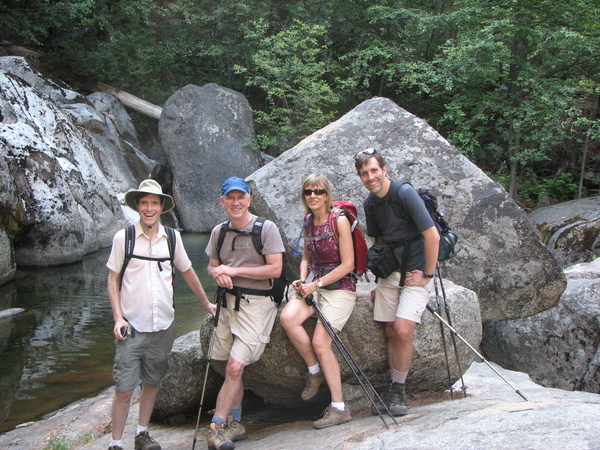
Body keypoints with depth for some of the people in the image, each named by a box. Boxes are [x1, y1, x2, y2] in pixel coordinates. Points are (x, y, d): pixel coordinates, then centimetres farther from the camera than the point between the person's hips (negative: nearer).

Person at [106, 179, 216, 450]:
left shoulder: (172, 238, 4)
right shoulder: (123, 238, -3)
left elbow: (187, 272, 17)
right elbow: (113, 280, 2)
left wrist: (206, 303, 22)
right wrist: (118, 318, -7)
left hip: (163, 326, 3)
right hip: (132, 326, -3)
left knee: (152, 382, 13)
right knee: (124, 388, -3)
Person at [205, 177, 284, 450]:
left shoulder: (266, 228, -7)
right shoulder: (219, 232, 10)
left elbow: (275, 269, -12)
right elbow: (211, 267, 18)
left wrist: (234, 270, -14)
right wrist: (218, 273, -8)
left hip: (255, 303, -5)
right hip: (228, 302, 5)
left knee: (235, 366, -12)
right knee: (232, 368, 8)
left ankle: (217, 426, -2)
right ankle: (234, 424, 22)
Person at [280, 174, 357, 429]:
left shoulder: (339, 220, -9)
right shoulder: (308, 223, 11)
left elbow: (347, 265, -12)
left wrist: (316, 284, -14)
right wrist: (302, 280, 2)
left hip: (339, 287, -6)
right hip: (315, 285, 6)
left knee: (320, 341, -17)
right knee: (287, 318, -22)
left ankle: (339, 408, -6)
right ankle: (315, 371, -1)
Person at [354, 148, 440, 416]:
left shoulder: (405, 193, -17)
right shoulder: (370, 203, 6)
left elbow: (432, 235, -18)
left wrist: (427, 275, -14)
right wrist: (381, 279, 16)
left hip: (415, 273, -6)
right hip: (390, 273, 6)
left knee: (403, 331, -15)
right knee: (391, 333, 6)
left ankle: (398, 389, 1)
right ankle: (395, 390, 18)